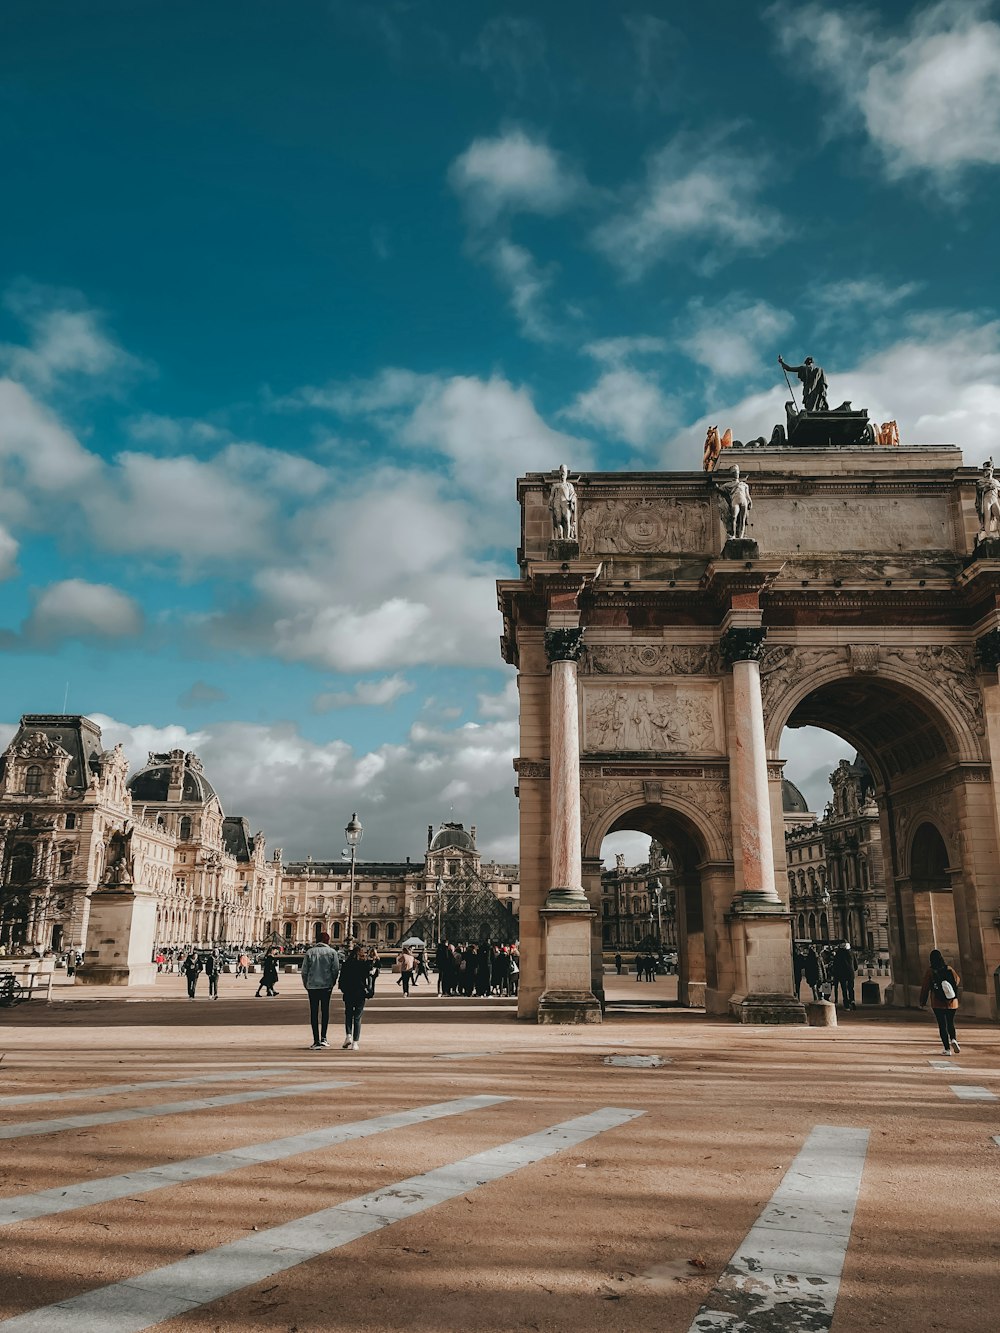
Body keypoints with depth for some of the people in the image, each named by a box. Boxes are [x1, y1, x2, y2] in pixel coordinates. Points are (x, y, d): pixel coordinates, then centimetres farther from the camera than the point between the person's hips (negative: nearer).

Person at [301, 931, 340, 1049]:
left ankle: (316, 1041, 2)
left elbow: (304, 971, -1)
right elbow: (336, 969, -4)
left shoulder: (309, 952, 1)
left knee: (314, 1013, 5)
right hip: (327, 986, 0)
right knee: (325, 1010, 16)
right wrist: (332, 983, 9)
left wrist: (306, 985, 10)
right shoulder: (332, 952, -1)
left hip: (312, 986, 0)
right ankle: (323, 1037, 13)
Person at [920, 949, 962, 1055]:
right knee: (950, 1023, 16)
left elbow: (925, 988, -7)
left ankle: (947, 1049, -2)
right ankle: (953, 1039, -10)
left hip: (938, 1004, -2)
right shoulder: (949, 969, -3)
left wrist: (922, 1002, 4)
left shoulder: (929, 972, -10)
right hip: (951, 1003, 3)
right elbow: (958, 981, 13)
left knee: (942, 1025, 4)